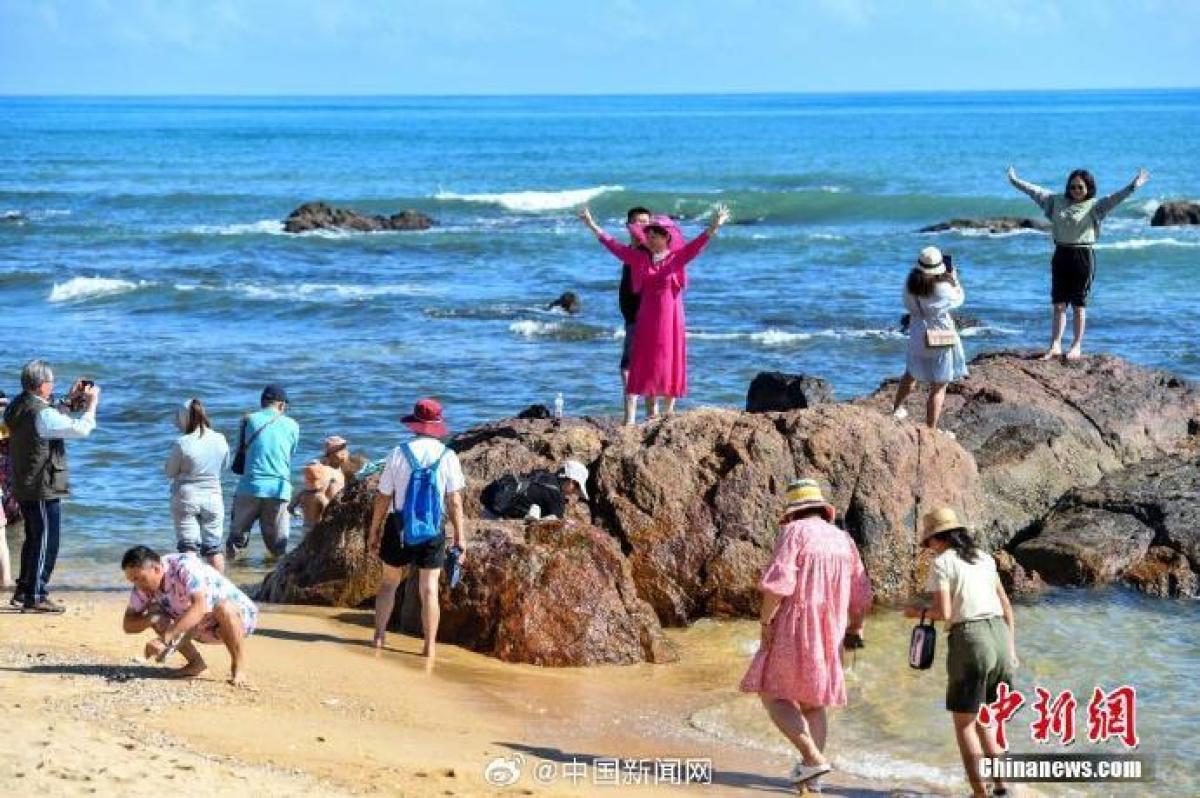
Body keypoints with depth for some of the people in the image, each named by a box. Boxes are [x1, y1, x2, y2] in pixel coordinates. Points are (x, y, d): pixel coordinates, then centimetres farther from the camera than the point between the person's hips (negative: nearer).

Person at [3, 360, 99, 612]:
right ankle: (35, 597, 1)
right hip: (44, 488, -9)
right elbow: (81, 429, -23)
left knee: (33, 539, 21)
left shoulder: (17, 408, 8)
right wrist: (91, 403, -9)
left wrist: (70, 401, 19)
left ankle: (23, 591, 28)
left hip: (23, 486, 9)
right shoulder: (41, 413, -21)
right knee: (46, 542, -1)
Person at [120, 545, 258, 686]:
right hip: (205, 628, 7)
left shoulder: (186, 567, -30)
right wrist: (151, 618, -26)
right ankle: (196, 662, 2)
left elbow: (200, 607, -43)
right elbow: (128, 625, -4)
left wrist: (166, 638, -49)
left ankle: (238, 668, -19)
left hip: (241, 616, -7)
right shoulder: (144, 587, -9)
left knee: (223, 607, -39)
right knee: (156, 615, -10)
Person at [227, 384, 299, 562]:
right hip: (279, 488, 1)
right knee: (278, 547, 7)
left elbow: (240, 451, 12)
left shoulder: (250, 420, 4)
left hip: (250, 487, -1)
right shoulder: (292, 425, 6)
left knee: (236, 540, 9)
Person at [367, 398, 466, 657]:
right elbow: (455, 502, -7)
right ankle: (429, 647, 5)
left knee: (389, 582, 16)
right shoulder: (447, 457, -6)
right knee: (429, 589, 5)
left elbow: (383, 498, -1)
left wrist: (374, 530, 9)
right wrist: (460, 538, -1)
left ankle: (379, 636, 16)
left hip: (399, 528, 0)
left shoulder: (399, 453, -6)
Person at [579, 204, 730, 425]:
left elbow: (696, 246, -16)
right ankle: (630, 418, -3)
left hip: (670, 318, -2)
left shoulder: (678, 257, -3)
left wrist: (713, 227, -32)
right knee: (642, 364, -1)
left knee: (670, 363, 6)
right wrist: (592, 226, 8)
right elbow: (614, 246, 8)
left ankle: (669, 411, 17)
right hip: (647, 319, 2)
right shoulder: (639, 258, 5)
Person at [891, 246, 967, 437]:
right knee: (939, 387, 4)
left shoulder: (911, 283, -8)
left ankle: (897, 408, 47)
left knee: (912, 373, 30)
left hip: (917, 336, 6)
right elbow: (958, 299, -5)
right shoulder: (942, 287, -24)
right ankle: (931, 429, 8)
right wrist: (953, 278, 5)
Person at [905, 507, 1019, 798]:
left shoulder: (941, 563, -4)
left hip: (969, 640, -6)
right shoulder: (983, 558, 16)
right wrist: (1011, 651, 20)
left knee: (963, 722, 8)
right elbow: (1006, 606, 16)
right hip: (1000, 638, 6)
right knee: (981, 717, 22)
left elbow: (944, 613, -11)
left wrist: (918, 612, 10)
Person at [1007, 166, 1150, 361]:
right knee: (1058, 303, 4)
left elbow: (1114, 199, -17)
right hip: (1061, 255, 4)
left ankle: (1076, 347, 10)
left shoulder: (1094, 205, -4)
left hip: (1083, 257, -4)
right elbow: (1036, 192, 15)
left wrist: (1132, 186, -31)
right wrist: (1015, 181, 18)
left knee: (1079, 304, 3)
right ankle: (1055, 346, 5)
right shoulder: (1058, 202, 9)